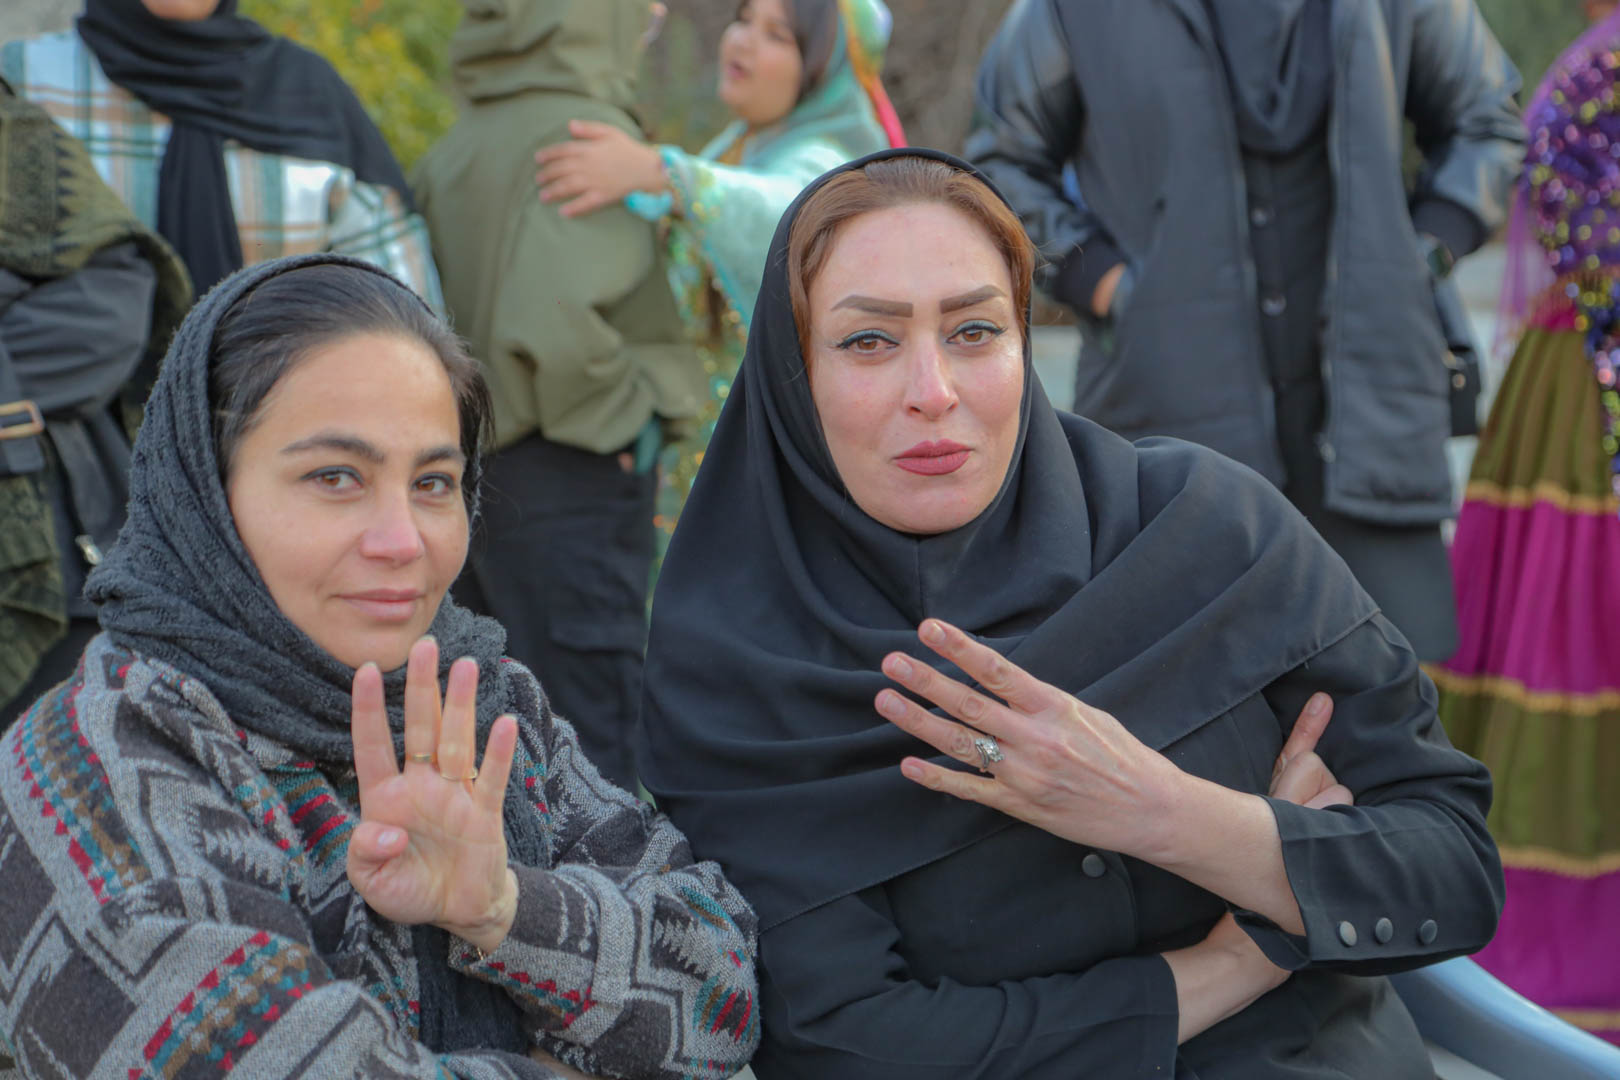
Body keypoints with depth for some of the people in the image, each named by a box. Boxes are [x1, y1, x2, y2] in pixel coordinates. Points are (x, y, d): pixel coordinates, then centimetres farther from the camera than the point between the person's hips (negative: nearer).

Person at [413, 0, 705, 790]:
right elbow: (551, 314, -27)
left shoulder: (452, 152, 9)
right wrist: (624, 415, -13)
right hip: (568, 478, -8)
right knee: (593, 731, -2)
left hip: (470, 460, 8)